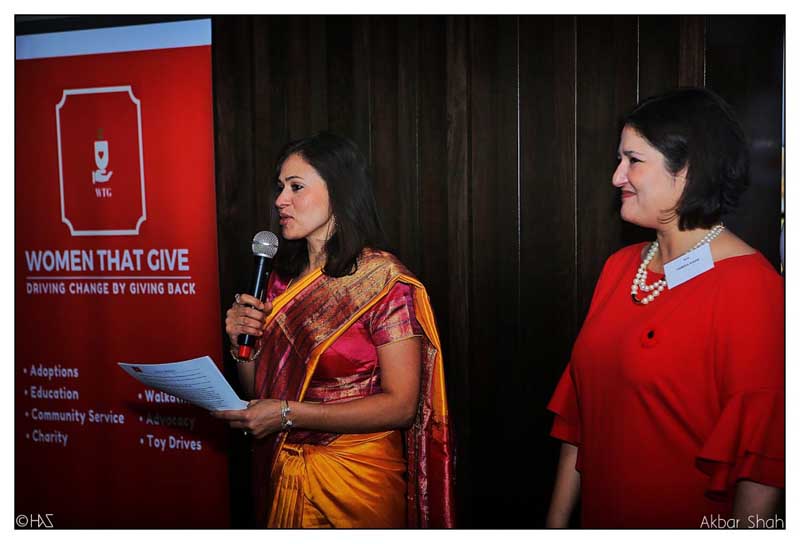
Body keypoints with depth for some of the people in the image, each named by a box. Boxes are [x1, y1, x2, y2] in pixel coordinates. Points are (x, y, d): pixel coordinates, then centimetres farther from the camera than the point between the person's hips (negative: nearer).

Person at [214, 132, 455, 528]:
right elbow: (262, 390, 11)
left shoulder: (385, 282, -14)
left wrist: (288, 414, -23)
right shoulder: (284, 279, 5)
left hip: (357, 478, -6)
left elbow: (401, 405, -20)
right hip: (281, 475, 6)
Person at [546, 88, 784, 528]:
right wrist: (557, 520, 5)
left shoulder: (749, 285, -17)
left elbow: (763, 455, -19)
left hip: (693, 522, -6)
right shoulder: (619, 267, 4)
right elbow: (580, 410, 6)